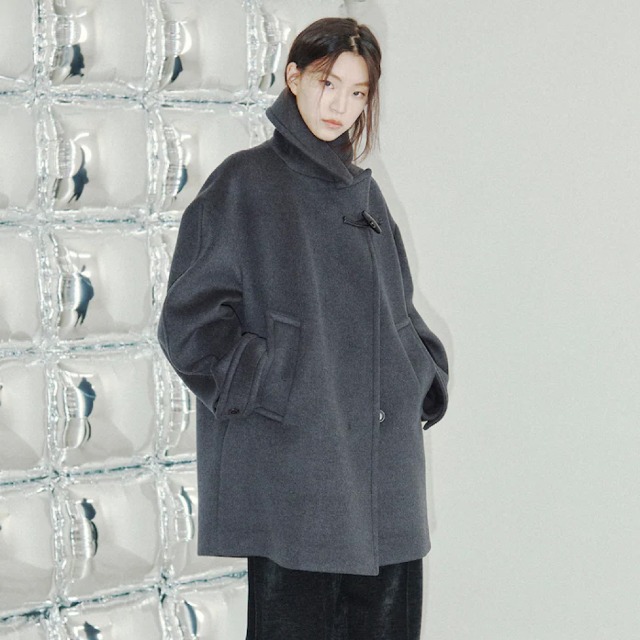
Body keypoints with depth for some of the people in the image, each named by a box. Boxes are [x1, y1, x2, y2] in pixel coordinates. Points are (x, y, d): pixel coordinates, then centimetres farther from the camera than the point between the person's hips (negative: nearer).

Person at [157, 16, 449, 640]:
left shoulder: (363, 191, 17)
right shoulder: (245, 182, -1)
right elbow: (188, 317, -5)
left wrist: (425, 383, 10)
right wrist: (266, 393, -12)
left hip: (383, 467, 6)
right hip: (291, 466, -6)